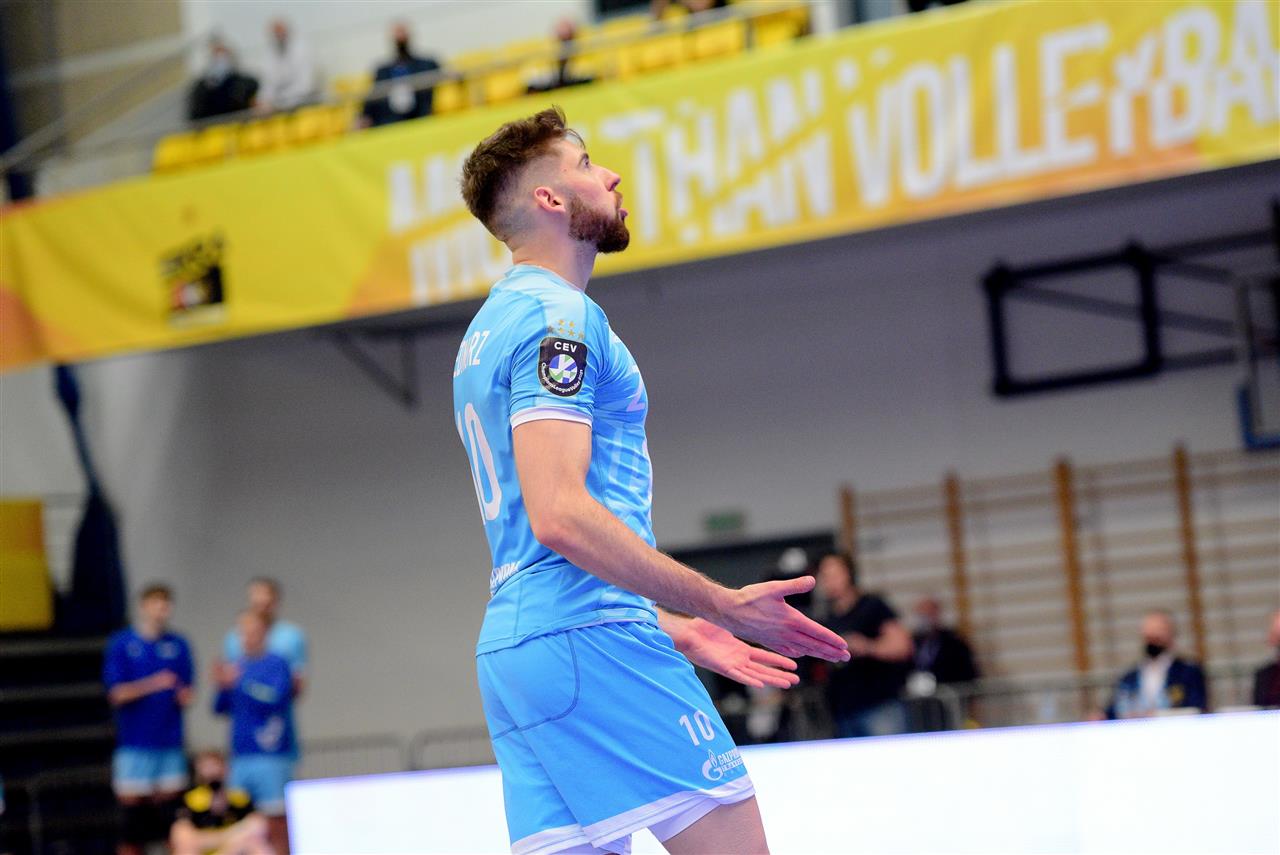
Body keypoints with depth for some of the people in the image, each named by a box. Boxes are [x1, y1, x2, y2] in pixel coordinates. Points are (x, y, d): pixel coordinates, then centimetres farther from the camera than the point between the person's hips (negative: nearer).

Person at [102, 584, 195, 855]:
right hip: (135, 743, -2)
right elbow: (117, 694, -5)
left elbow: (187, 692, 13)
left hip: (170, 743, 3)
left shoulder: (179, 645, 10)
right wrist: (153, 684, -18)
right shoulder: (122, 644, 1)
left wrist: (184, 695, -10)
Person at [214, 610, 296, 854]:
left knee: (276, 823, -5)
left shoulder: (277, 664, -2)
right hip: (240, 757, 6)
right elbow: (220, 709, 14)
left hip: (271, 755, -6)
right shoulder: (237, 665, 14)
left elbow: (275, 698, -16)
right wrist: (223, 686, -4)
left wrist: (241, 683, -16)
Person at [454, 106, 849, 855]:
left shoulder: (495, 326, 24)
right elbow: (560, 515, -19)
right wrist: (722, 605, -17)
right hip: (590, 636, -10)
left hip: (511, 645, 10)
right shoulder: (558, 317, -8)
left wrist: (671, 628, 27)